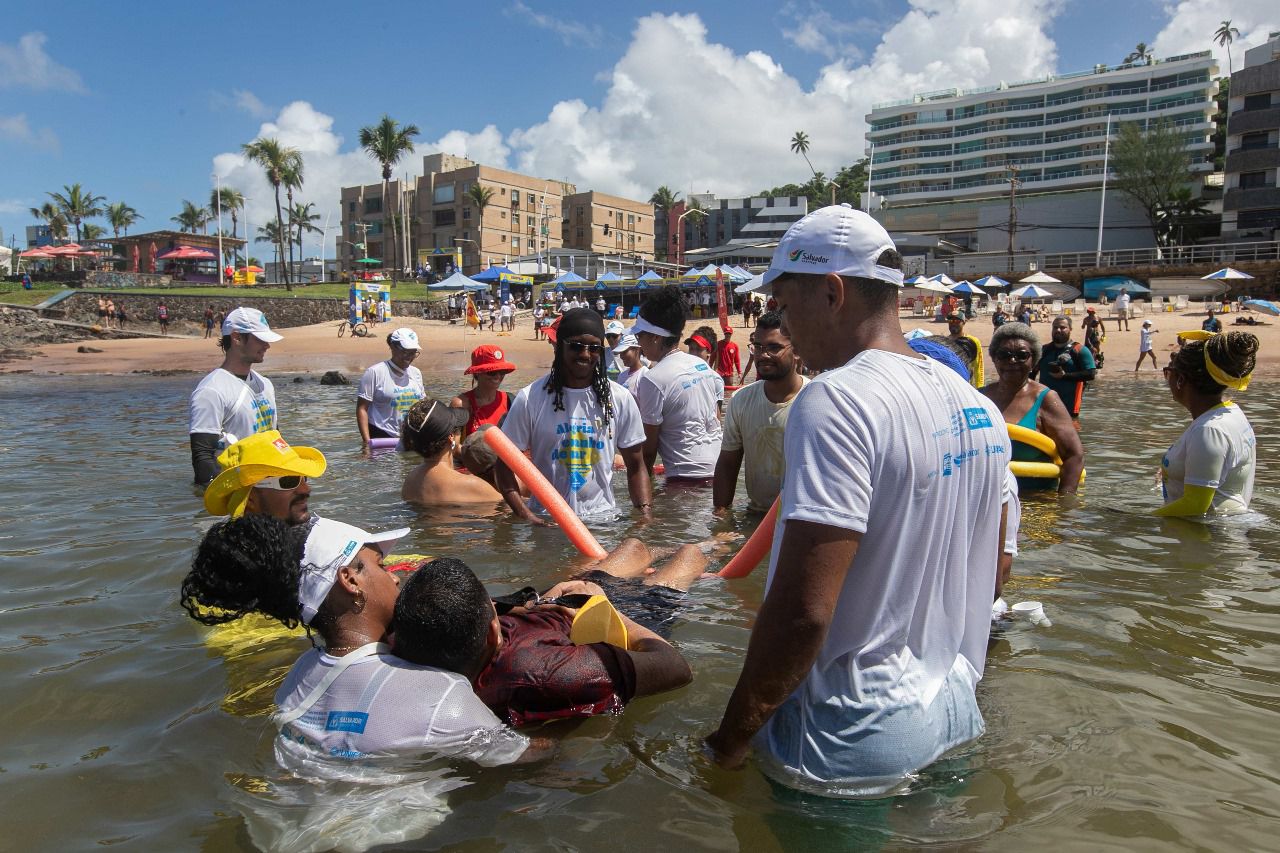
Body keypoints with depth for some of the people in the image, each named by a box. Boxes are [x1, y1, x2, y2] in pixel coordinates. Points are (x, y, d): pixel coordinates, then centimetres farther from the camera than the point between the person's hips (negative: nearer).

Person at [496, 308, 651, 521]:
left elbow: (636, 467, 10)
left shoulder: (620, 399, 5)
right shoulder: (530, 399, -2)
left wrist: (645, 514, -5)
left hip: (603, 516, 1)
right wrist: (527, 517, -13)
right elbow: (505, 464, 0)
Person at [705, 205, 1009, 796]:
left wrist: (732, 738, -16)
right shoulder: (978, 405, 4)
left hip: (858, 739, -8)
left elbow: (803, 610, -30)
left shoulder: (836, 402, -24)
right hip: (956, 714, 8)